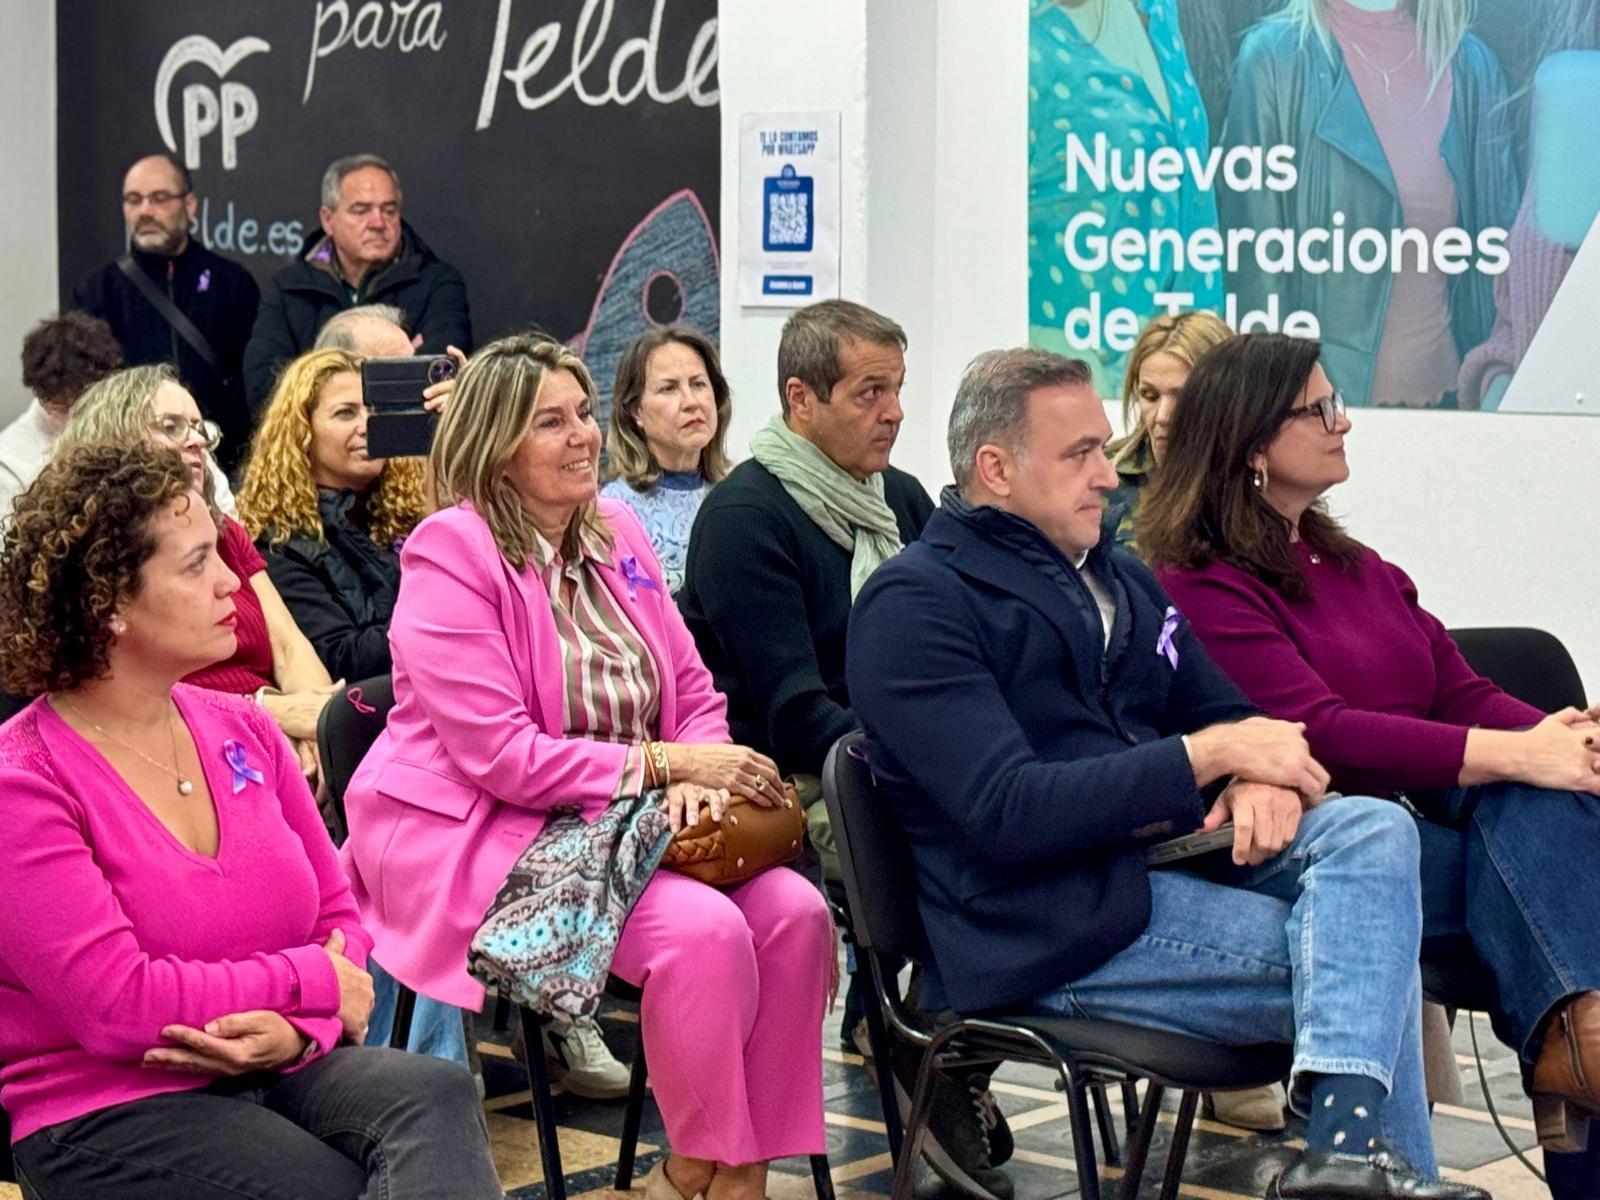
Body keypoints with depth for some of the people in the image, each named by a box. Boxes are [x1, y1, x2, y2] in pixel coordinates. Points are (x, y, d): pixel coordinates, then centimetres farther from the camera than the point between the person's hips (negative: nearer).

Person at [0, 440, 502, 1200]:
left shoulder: (243, 731, 9)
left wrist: (299, 1028, -11)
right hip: (107, 1117, -6)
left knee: (435, 1096, -26)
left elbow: (338, 917, 11)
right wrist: (308, 982, -9)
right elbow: (118, 1007, -18)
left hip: (275, 1072, 6)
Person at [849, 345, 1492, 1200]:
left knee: (1373, 829, -21)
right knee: (1363, 960, -20)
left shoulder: (1119, 581, 21)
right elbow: (1006, 814, -18)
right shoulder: (914, 605, -7)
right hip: (1051, 926, -8)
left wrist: (1261, 777, -7)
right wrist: (1210, 754, -18)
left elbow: (1224, 713, 20)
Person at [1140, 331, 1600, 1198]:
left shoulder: (1357, 568, 24)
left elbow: (1463, 694, 14)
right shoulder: (1201, 588, -3)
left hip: (1423, 814, 6)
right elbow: (1317, 735, -16)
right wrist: (1517, 754, -25)